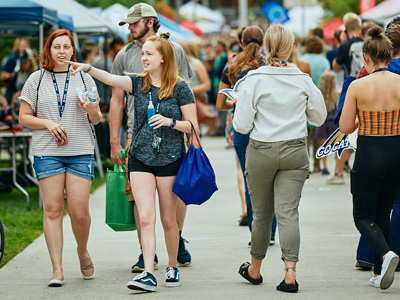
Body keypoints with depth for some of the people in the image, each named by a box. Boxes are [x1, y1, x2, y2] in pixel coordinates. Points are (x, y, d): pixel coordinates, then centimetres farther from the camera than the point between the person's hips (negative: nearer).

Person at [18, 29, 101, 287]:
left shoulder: (84, 78, 10)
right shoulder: (36, 79, 8)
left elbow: (96, 119, 12)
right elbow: (24, 117, 8)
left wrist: (93, 110, -11)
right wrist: (48, 123, -9)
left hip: (81, 152, 0)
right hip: (47, 152, 0)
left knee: (79, 211, -5)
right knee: (53, 209, -5)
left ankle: (83, 252, 23)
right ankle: (57, 269, -2)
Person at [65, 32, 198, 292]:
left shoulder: (180, 88, -3)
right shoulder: (139, 83, 4)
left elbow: (192, 125, -2)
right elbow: (111, 78, -13)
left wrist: (170, 122, -19)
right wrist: (88, 68, -29)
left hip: (170, 160, -2)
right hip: (141, 158, 2)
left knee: (168, 219, 8)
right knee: (146, 217, -8)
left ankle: (173, 267, 26)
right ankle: (148, 274, -10)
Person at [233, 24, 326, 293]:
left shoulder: (255, 79, -10)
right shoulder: (303, 80, -3)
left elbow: (242, 125, -10)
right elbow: (319, 117, 9)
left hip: (262, 151, -1)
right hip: (295, 151, 1)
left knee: (262, 213, 12)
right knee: (288, 212, -2)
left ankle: (254, 269, 29)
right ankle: (290, 273, -14)